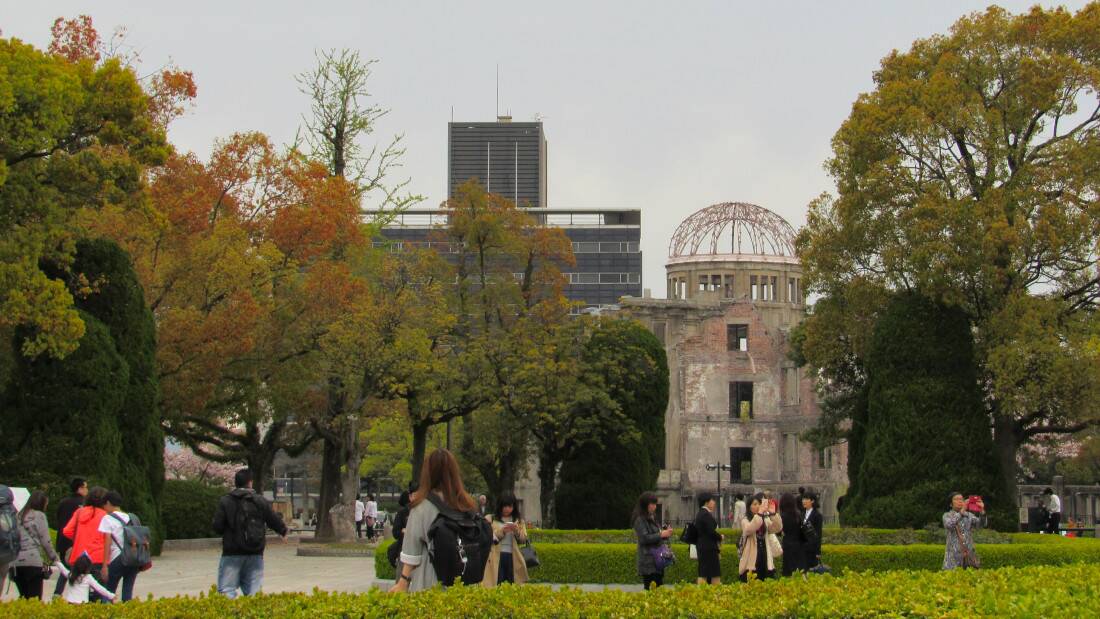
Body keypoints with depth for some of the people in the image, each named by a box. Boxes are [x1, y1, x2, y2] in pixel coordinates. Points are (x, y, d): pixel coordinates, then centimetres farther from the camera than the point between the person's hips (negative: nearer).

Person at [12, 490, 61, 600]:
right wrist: (54, 558, 10)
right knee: (35, 599, -5)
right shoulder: (39, 515, 0)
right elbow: (46, 541, -2)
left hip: (16, 562, 6)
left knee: (23, 598, 10)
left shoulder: (19, 515, 15)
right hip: (33, 561, -5)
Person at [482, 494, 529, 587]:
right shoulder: (491, 519, 7)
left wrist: (517, 531, -10)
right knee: (496, 586, -8)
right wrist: (501, 531, -14)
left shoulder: (519, 521, 16)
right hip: (496, 558, -3)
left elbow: (524, 539, 9)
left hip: (513, 558, 3)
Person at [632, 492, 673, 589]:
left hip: (657, 560, 9)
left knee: (659, 587, 6)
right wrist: (661, 535, -17)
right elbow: (644, 538, -20)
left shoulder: (652, 519, 18)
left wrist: (666, 533, 8)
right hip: (648, 562, -9)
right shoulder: (640, 520, -11)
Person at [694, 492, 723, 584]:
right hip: (709, 548, -10)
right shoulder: (706, 514, -15)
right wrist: (720, 537, -3)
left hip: (702, 547, 10)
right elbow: (711, 531, -21)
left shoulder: (700, 514, 15)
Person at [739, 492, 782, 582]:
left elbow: (778, 528, -5)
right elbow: (749, 529, -25)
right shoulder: (745, 521, -2)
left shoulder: (766, 520, 12)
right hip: (751, 563, -5)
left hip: (765, 560, 5)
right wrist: (760, 512, -32)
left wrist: (772, 513, -19)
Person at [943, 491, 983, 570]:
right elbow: (948, 525, -19)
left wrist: (982, 511, -23)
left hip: (969, 553, 3)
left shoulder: (969, 515, 11)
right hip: (954, 554, -2)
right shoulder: (947, 516, 3)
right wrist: (962, 511, -26)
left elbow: (979, 524, -4)